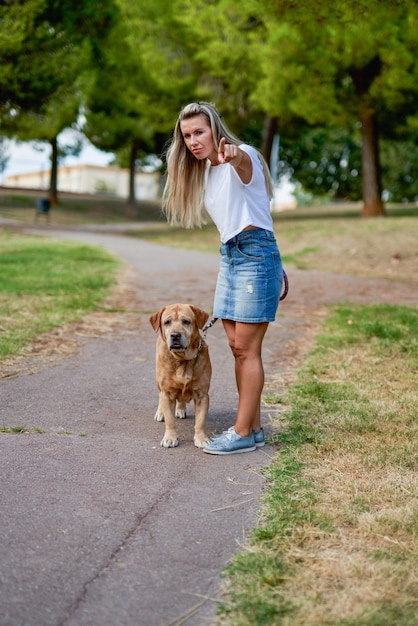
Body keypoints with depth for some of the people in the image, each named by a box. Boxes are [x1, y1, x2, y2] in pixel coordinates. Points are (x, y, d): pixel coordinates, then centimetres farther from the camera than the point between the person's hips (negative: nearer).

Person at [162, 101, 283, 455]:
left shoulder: (243, 157, -11)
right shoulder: (205, 171, 16)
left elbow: (243, 160, -38)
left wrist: (233, 155, -61)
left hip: (255, 252, -9)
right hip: (229, 254, 9)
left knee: (247, 348, -7)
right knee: (237, 347, 8)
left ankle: (244, 433, 0)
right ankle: (254, 426, 15)